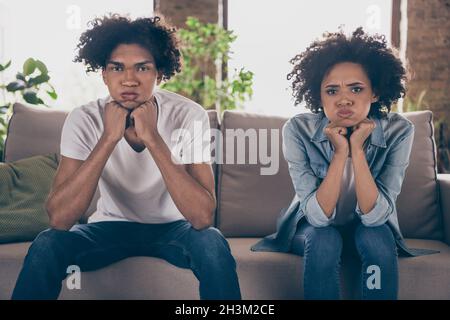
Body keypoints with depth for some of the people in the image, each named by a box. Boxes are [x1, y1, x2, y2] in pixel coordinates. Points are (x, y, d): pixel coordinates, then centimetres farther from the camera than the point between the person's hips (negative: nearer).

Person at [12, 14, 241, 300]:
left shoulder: (189, 115, -22)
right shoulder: (84, 120, -18)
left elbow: (202, 217, -31)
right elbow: (59, 219, -28)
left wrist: (152, 138, -37)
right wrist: (109, 137, -35)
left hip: (172, 228, -1)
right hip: (111, 226, 1)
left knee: (212, 243, -32)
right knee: (46, 246, -26)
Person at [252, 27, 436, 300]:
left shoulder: (399, 132, -22)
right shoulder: (298, 130, -25)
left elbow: (374, 215, -26)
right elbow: (319, 216, -27)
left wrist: (357, 149, -35)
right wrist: (340, 153, -36)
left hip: (370, 228, 1)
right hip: (314, 227, -1)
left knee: (376, 237, -30)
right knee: (324, 239, -32)